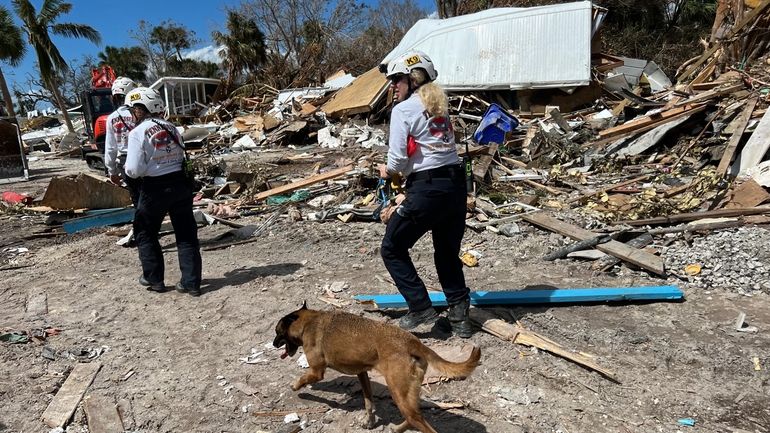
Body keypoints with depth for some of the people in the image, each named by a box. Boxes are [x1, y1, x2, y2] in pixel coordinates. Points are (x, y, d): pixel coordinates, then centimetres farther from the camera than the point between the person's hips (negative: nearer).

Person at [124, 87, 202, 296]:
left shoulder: (138, 132, -11)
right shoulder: (171, 127, 7)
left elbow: (134, 170, -13)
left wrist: (127, 167, 7)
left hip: (155, 188, -4)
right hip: (180, 183, 5)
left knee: (145, 232, 18)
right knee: (186, 233, 9)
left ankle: (154, 278, 23)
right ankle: (191, 282, 10)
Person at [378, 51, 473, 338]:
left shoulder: (403, 109, -5)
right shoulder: (439, 105, 16)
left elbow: (398, 159, -11)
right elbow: (437, 147, 11)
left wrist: (388, 171, 10)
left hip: (427, 189, -7)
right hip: (456, 184, 8)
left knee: (392, 248, 11)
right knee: (448, 252, 19)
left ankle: (420, 307, 9)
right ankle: (459, 317, 20)